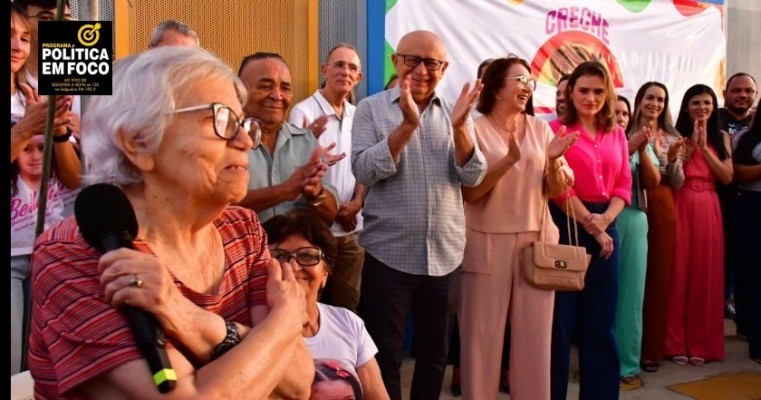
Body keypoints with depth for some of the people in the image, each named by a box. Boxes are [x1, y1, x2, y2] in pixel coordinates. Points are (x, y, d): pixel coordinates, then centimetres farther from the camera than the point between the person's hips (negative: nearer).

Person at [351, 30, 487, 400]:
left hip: (445, 256, 3)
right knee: (384, 359, 7)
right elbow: (364, 171, -15)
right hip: (388, 255, -3)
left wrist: (459, 127, -20)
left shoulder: (455, 113, 6)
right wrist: (407, 124, -25)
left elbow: (471, 177, -4)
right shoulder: (371, 108, -2)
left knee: (435, 354, 17)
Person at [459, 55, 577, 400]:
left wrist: (552, 162, -12)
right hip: (488, 242, -3)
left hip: (536, 240, 4)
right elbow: (468, 192, -11)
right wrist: (509, 159, -21)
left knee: (535, 333, 7)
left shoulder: (540, 128, 9)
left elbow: (557, 190, 8)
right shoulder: (476, 128, -3)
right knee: (483, 333, 1)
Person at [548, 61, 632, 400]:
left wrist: (604, 219, -9)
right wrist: (589, 224, -12)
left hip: (606, 227, 5)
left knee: (601, 318, 10)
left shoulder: (617, 134, 13)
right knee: (560, 317, 1)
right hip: (566, 225, -5)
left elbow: (624, 184, 8)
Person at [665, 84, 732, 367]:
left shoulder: (721, 137, 12)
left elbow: (727, 177, 1)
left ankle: (701, 343, 14)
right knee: (678, 272, -2)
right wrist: (691, 145, -10)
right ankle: (676, 343, 6)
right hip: (680, 207, -2)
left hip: (708, 209, 2)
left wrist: (704, 148, -7)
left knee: (705, 274, 4)